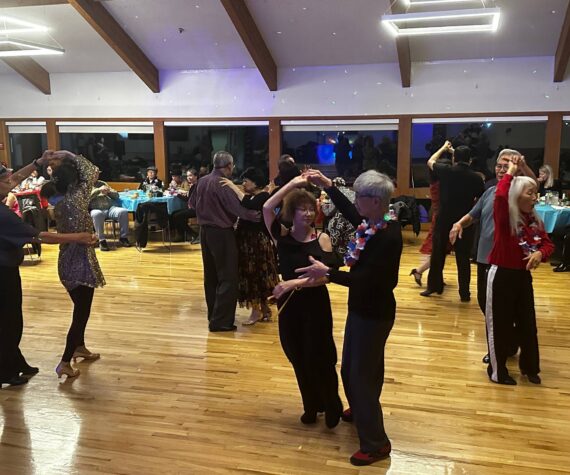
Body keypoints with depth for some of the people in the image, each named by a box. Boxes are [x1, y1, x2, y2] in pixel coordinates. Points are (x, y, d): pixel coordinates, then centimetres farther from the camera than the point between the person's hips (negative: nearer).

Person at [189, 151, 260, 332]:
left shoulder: (202, 181, 6)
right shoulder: (223, 184, -19)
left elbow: (192, 203, 19)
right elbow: (238, 208, -25)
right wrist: (258, 215, -23)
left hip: (205, 231, 8)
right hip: (222, 233, -8)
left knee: (211, 276, 16)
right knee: (227, 278, -3)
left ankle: (213, 315, 26)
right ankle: (221, 321, -4)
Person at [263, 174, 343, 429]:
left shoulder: (322, 239, -9)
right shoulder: (282, 236, -4)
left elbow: (326, 276, -17)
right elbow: (267, 208, -21)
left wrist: (295, 283, -27)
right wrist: (293, 184, -19)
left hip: (316, 304, -2)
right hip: (289, 305, 3)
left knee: (318, 358, 3)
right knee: (298, 359, 14)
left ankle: (332, 406, 28)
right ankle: (311, 406, 34)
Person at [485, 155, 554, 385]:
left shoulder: (535, 220, 5)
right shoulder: (505, 218, -16)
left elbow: (548, 244, 13)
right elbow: (500, 195, -36)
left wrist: (540, 253, -11)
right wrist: (511, 172, -20)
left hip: (523, 276, 7)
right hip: (502, 275, -6)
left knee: (528, 323, 16)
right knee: (500, 324, 5)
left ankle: (529, 366, 36)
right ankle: (497, 370, 20)